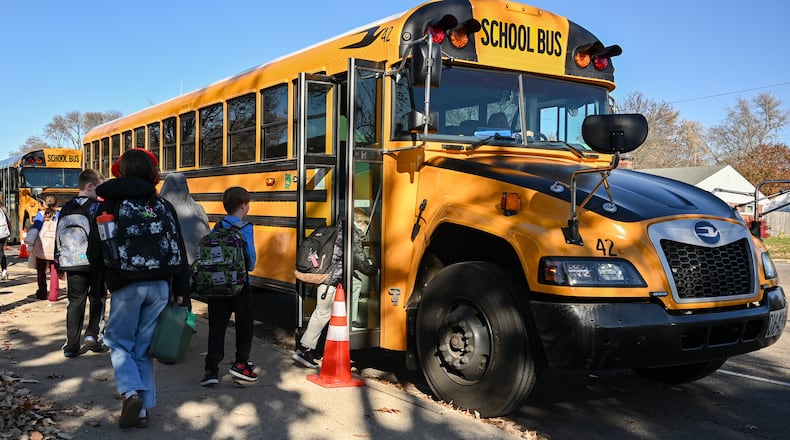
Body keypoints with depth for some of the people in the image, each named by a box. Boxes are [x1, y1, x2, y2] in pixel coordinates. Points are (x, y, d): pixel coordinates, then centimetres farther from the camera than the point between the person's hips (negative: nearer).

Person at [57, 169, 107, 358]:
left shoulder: (66, 208, 6)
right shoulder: (98, 207, -9)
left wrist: (59, 260, 18)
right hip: (96, 263, -4)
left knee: (75, 302, 8)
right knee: (97, 300, 12)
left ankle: (71, 345, 6)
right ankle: (92, 335, 1)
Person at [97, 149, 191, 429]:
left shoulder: (108, 206, 0)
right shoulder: (164, 207, 7)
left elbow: (97, 253, 3)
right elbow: (179, 252, 6)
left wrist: (98, 290, 15)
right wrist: (180, 290, 10)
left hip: (126, 287, -3)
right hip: (159, 286, 3)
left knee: (119, 343, 12)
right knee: (143, 347, 11)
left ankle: (131, 392, -10)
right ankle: (143, 408, 13)